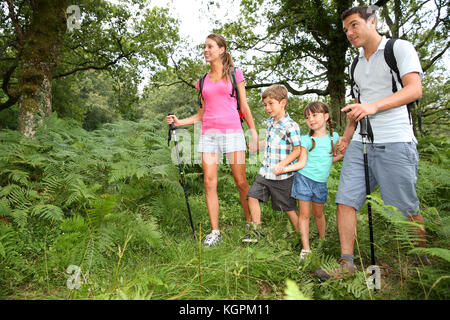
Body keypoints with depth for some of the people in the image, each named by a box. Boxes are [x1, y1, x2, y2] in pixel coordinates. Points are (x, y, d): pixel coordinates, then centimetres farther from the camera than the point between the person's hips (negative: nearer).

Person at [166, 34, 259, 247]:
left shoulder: (235, 74, 9)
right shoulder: (203, 81, 17)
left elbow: (244, 107, 7)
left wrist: (254, 134, 2)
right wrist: (179, 122, 5)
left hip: (232, 132, -3)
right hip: (208, 134, 3)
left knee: (241, 182, -1)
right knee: (209, 183, -4)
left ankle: (251, 225, 17)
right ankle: (215, 231, 5)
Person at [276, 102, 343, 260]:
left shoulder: (334, 136, 3)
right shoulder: (306, 139, -5)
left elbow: (340, 153, 20)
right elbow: (302, 163, -9)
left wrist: (329, 161, 3)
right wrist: (285, 168, -22)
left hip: (321, 182, 2)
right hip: (304, 179, -2)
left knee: (318, 213, 16)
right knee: (304, 214, 1)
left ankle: (322, 240, 39)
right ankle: (305, 249, 7)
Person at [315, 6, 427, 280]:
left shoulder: (400, 48, 2)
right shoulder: (357, 64, 21)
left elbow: (414, 89, -12)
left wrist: (373, 106, -26)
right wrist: (346, 136, 16)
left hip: (394, 143, -6)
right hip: (360, 143, 6)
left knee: (406, 209, 1)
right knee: (346, 201, -4)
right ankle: (347, 263, 3)